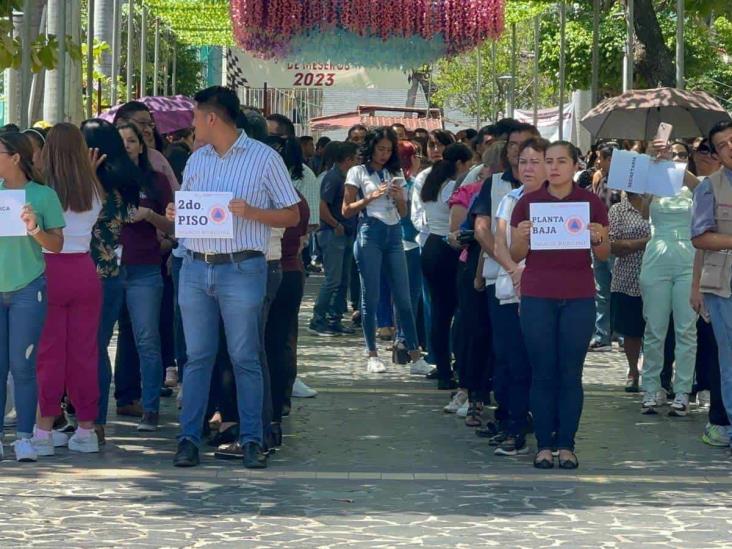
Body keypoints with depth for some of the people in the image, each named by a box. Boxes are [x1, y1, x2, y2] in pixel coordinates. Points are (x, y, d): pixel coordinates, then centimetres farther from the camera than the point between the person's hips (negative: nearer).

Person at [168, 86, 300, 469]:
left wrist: (251, 212, -16)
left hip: (241, 269, -5)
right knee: (197, 357, 5)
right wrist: (175, 215, 2)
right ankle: (189, 437, 8)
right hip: (195, 267, 5)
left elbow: (292, 216, -1)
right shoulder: (196, 160, 16)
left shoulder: (264, 158, -1)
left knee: (245, 358, -1)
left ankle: (251, 440, 4)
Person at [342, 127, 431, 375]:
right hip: (370, 233, -4)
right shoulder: (358, 172, 3)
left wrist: (400, 198, -3)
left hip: (394, 234, 4)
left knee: (403, 296, 1)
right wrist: (371, 197, -12)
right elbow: (347, 210, 0)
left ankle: (415, 355, 0)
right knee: (370, 297, 0)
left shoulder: (395, 174, 16)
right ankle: (372, 355, 7)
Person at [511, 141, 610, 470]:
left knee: (571, 374, 2)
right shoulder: (528, 203, 4)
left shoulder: (592, 203, 4)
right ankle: (543, 445, 7)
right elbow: (516, 255, 6)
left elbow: (604, 255, 8)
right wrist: (522, 237, -14)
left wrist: (597, 238, -13)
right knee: (542, 373, 2)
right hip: (537, 298, 0)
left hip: (578, 299, 0)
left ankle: (566, 445, 8)